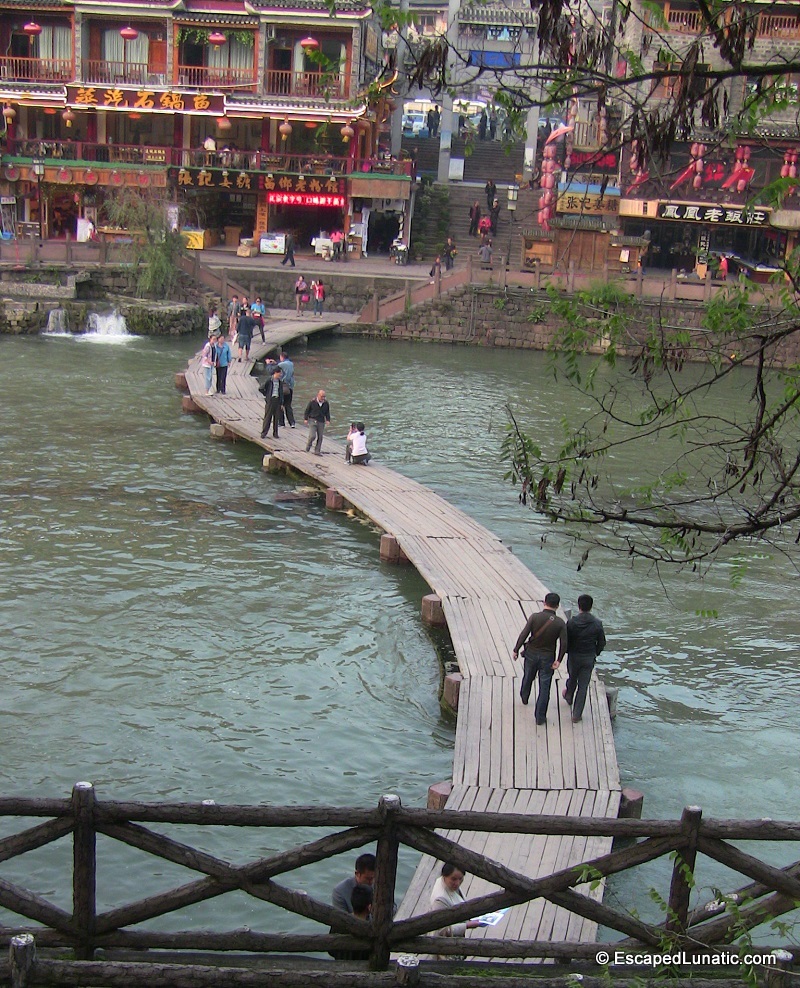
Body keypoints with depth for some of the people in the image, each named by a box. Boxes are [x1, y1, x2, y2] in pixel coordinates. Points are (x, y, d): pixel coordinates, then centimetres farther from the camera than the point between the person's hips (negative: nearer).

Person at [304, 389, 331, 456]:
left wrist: (328, 420, 0)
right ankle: (308, 445, 18)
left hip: (321, 422, 4)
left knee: (320, 437, 4)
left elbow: (327, 412, 11)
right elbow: (307, 410, -1)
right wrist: (305, 419, -5)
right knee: (312, 436, -13)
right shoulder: (312, 402, -9)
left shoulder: (326, 403, 1)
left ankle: (317, 451, 13)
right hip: (312, 421, -4)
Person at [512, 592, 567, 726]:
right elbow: (564, 643, -16)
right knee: (544, 687, 7)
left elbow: (523, 635, -15)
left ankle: (524, 697, 55)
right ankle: (540, 717, 9)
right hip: (547, 658, -1)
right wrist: (559, 660, -9)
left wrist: (516, 650, -5)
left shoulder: (535, 617, -15)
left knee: (528, 677, 28)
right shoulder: (560, 623, -13)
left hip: (531, 654, 1)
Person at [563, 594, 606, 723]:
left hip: (574, 656, 0)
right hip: (589, 659, 0)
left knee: (572, 678, 27)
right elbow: (602, 643, -4)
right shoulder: (597, 624, -14)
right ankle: (576, 715, 14)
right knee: (583, 686, 9)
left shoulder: (571, 622, -17)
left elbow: (565, 641, -10)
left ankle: (568, 697, 56)